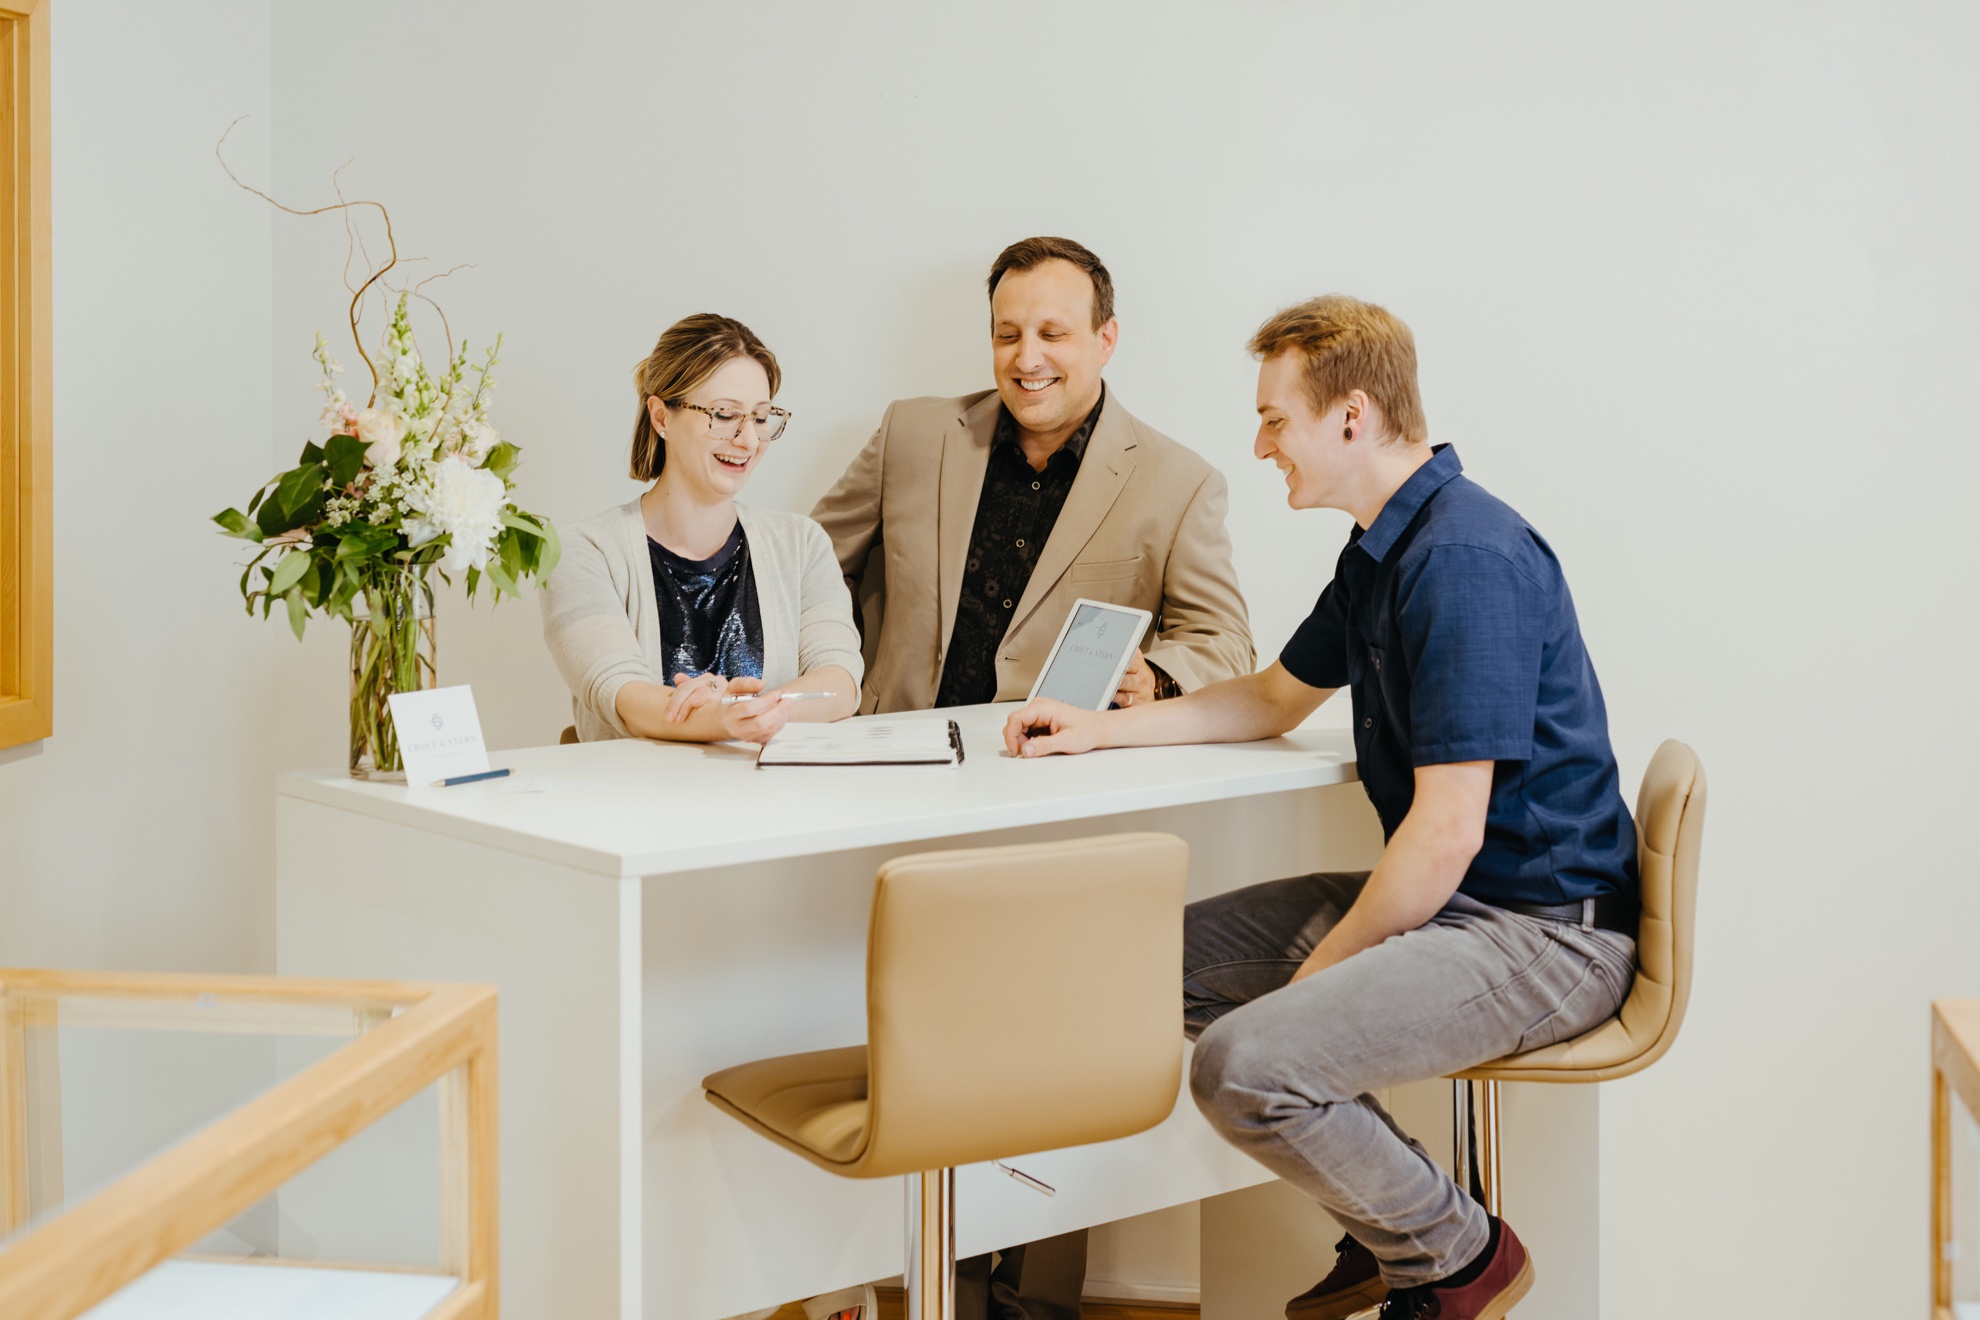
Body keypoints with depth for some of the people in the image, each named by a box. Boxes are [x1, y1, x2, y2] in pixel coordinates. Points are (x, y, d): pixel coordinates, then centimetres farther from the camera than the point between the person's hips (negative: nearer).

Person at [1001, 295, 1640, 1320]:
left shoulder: (1465, 561, -22)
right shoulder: (1384, 549, 12)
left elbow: (1446, 834, -25)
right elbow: (1275, 699, 27)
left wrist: (1318, 973, -14)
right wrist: (1101, 728, 18)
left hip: (1542, 931, -11)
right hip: (1442, 896, 11)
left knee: (1246, 1065, -25)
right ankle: (1393, 1211, 17)